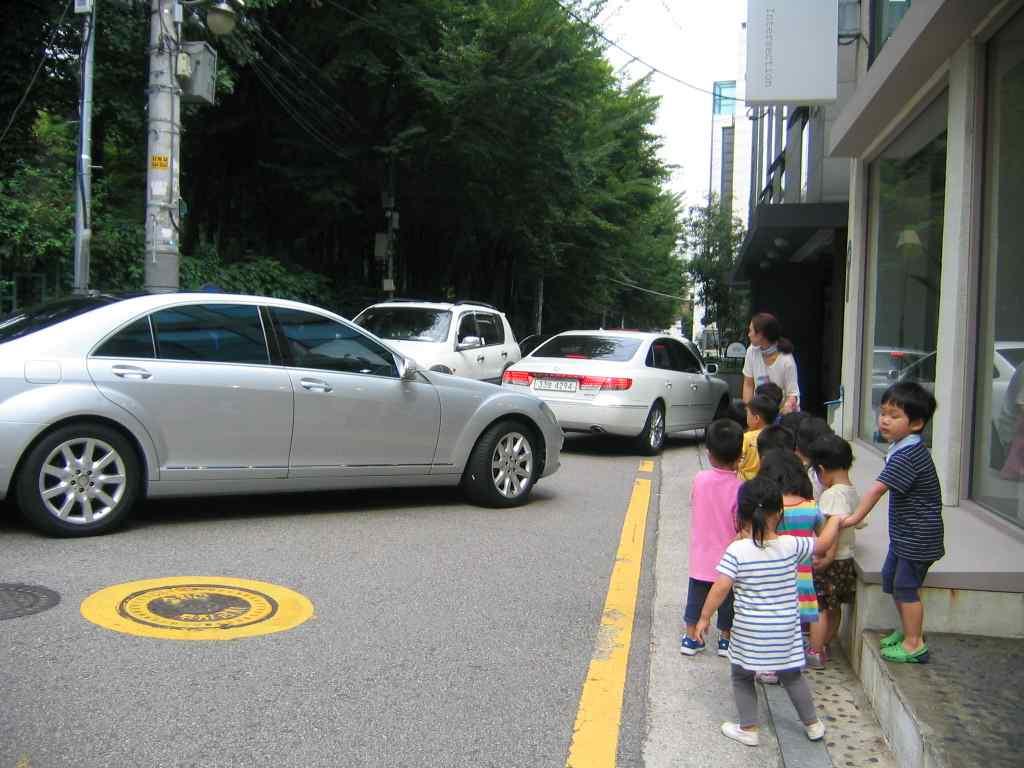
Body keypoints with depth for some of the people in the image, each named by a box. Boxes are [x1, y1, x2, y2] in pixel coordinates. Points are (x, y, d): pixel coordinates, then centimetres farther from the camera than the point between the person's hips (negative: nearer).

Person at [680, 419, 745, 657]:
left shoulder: (700, 479, -11)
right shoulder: (740, 488, -19)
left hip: (701, 558, 2)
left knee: (696, 597, 17)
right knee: (727, 601, 18)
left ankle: (691, 638, 26)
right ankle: (725, 639, 30)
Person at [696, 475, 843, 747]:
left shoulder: (737, 550, -18)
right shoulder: (791, 545, -9)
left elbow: (720, 588, -20)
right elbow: (823, 544, 7)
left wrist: (704, 617, -8)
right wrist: (835, 521, 25)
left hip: (749, 632, -3)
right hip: (785, 630, 3)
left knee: (742, 676, 17)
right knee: (791, 676, 22)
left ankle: (748, 729, 22)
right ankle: (812, 724, 33)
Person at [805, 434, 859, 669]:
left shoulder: (832, 494, -21)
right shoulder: (851, 491, 6)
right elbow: (848, 523, 10)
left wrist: (827, 558, -24)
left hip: (829, 562, -9)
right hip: (846, 558, 9)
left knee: (818, 607, 2)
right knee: (833, 607, 18)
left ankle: (815, 654, 11)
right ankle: (824, 645, 31)